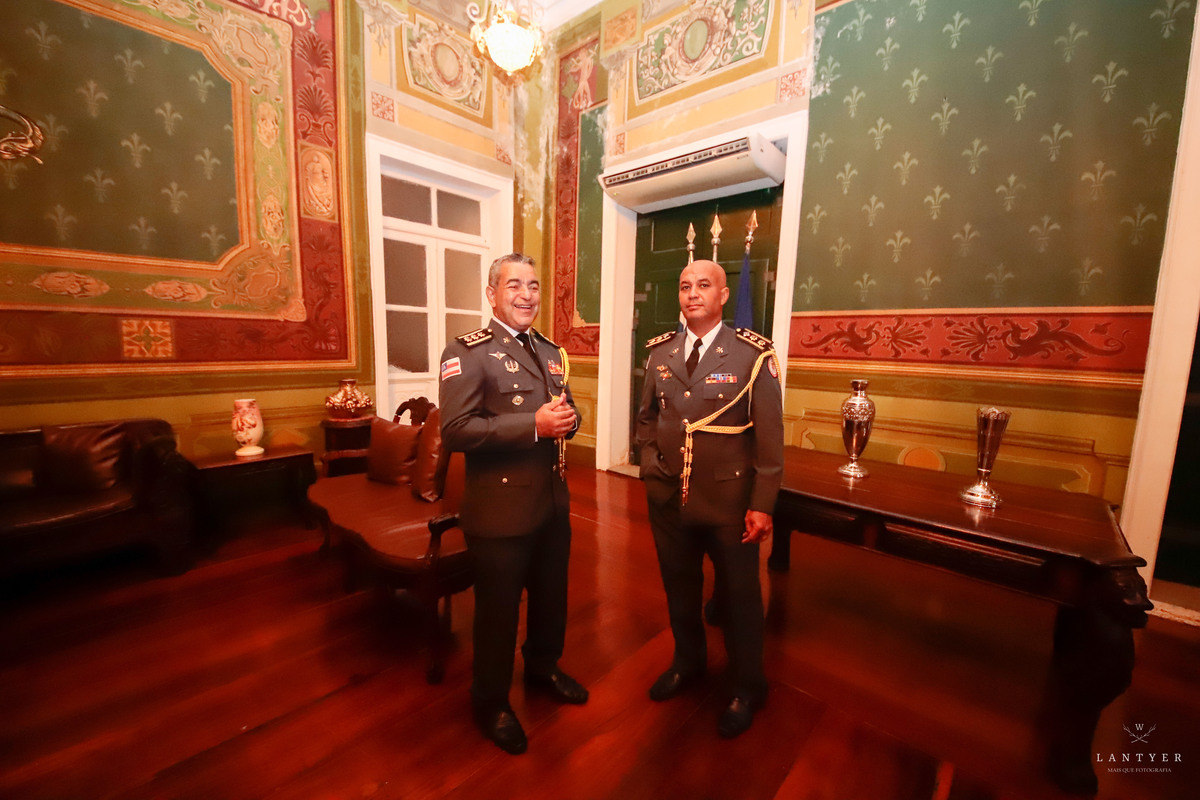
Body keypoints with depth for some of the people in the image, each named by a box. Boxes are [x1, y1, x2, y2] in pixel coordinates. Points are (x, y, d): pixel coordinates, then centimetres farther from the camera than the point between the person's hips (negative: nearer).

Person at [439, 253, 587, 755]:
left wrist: (567, 418, -8)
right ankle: (490, 704, 41)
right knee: (498, 609, 14)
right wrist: (533, 424, -29)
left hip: (553, 501, 7)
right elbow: (455, 430, -23)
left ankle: (543, 667, 53)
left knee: (551, 595, 24)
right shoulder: (466, 352, -13)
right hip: (501, 509, -7)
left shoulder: (549, 351, 11)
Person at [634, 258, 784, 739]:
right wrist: (649, 461, 3)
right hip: (668, 497, 4)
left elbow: (770, 436, -11)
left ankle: (747, 689, 42)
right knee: (679, 588, 22)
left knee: (738, 596, 15)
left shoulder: (753, 355, -10)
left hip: (729, 502, -3)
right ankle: (688, 662, 50)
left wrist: (763, 505, -13)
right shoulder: (660, 352, 3)